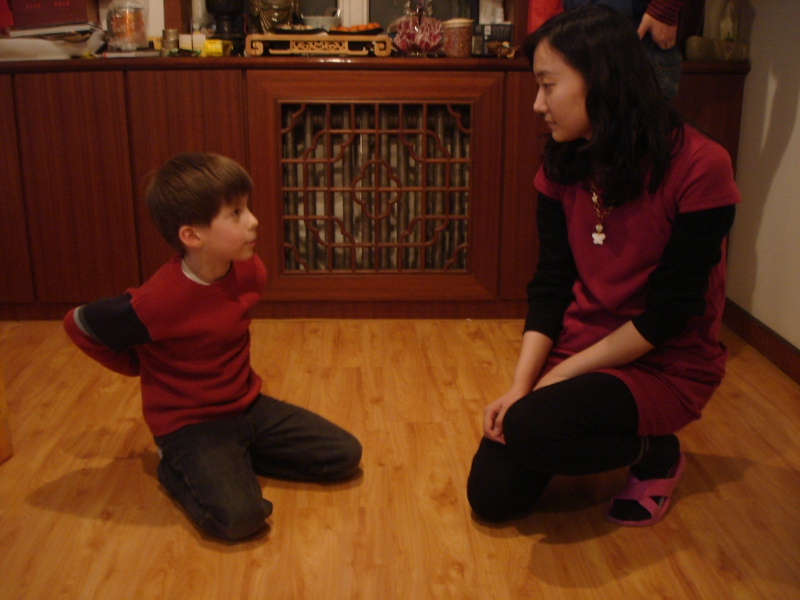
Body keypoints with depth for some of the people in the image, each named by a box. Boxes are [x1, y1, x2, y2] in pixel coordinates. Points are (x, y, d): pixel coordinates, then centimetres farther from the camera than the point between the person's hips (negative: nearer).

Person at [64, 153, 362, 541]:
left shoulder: (250, 271, -9)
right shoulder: (157, 301, -28)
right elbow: (78, 324, -11)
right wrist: (139, 367, -3)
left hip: (247, 404, 6)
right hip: (189, 423, -6)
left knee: (345, 456, -1)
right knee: (240, 516, -29)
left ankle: (236, 459, 8)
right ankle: (178, 470, 0)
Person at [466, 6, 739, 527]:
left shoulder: (699, 167, -20)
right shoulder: (563, 165, -1)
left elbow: (668, 314, -19)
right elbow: (550, 285, -3)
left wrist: (561, 376, -17)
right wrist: (521, 385, -14)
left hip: (663, 366, -5)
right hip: (574, 351, 5)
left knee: (531, 429, -31)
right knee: (492, 497, -4)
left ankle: (656, 453, -2)